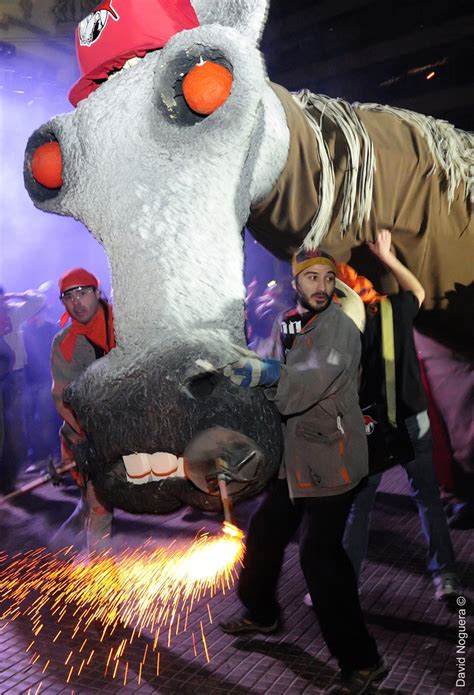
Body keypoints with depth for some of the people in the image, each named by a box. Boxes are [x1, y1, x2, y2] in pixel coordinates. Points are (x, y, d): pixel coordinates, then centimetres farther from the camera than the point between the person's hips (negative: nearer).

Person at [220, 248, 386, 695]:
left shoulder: (338, 327, -15)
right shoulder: (298, 327, 11)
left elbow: (318, 376, -35)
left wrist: (269, 373, -47)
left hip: (331, 460, -9)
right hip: (299, 458, 9)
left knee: (319, 555, -10)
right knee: (266, 529, 18)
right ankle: (261, 614, 40)